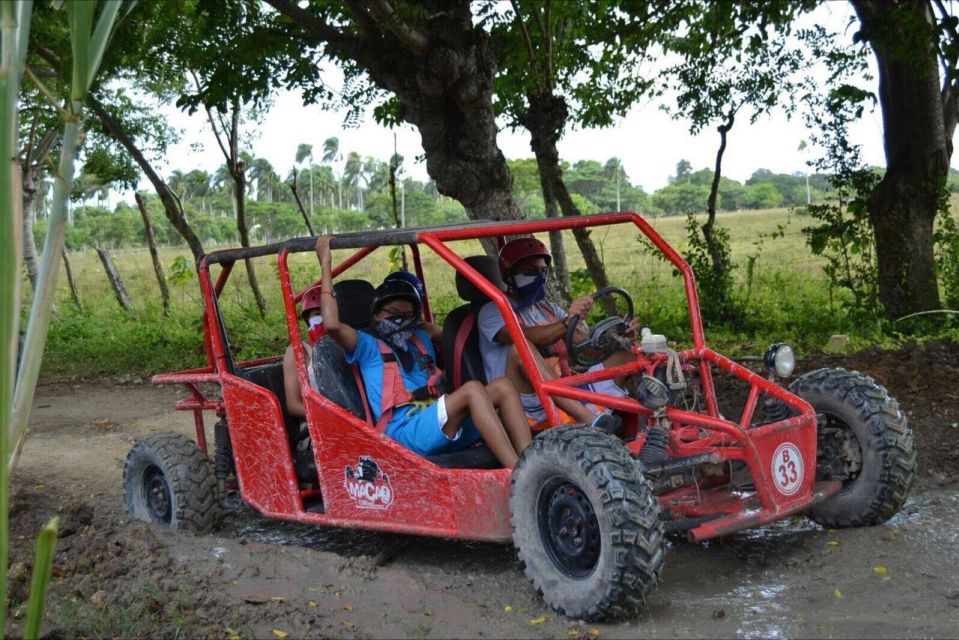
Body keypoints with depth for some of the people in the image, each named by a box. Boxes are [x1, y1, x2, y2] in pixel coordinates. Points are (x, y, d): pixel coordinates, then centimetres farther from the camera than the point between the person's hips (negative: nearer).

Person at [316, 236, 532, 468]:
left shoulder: (420, 340, 32)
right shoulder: (368, 345, 9)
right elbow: (332, 325, -10)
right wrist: (326, 263, -3)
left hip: (444, 428, 7)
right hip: (405, 432, -7)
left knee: (503, 386, -13)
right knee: (472, 389, -29)